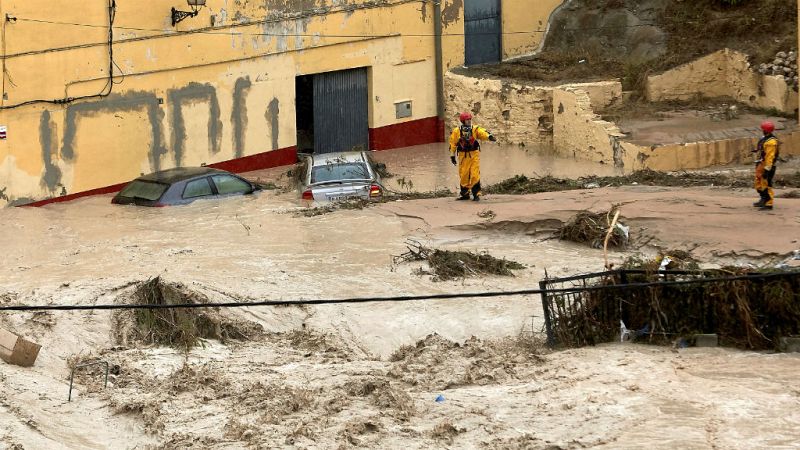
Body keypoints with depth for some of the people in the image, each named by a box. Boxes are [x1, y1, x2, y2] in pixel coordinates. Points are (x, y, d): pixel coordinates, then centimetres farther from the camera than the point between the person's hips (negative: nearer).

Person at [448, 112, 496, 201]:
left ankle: (476, 193, 0)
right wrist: (452, 156, 6)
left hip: (474, 155, -1)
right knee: (463, 175, 6)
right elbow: (453, 144, 5)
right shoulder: (456, 131, -1)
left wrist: (489, 136, -41)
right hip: (463, 156, 1)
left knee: (475, 175, -7)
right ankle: (465, 193, 20)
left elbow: (482, 133, -20)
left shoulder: (475, 129, -2)